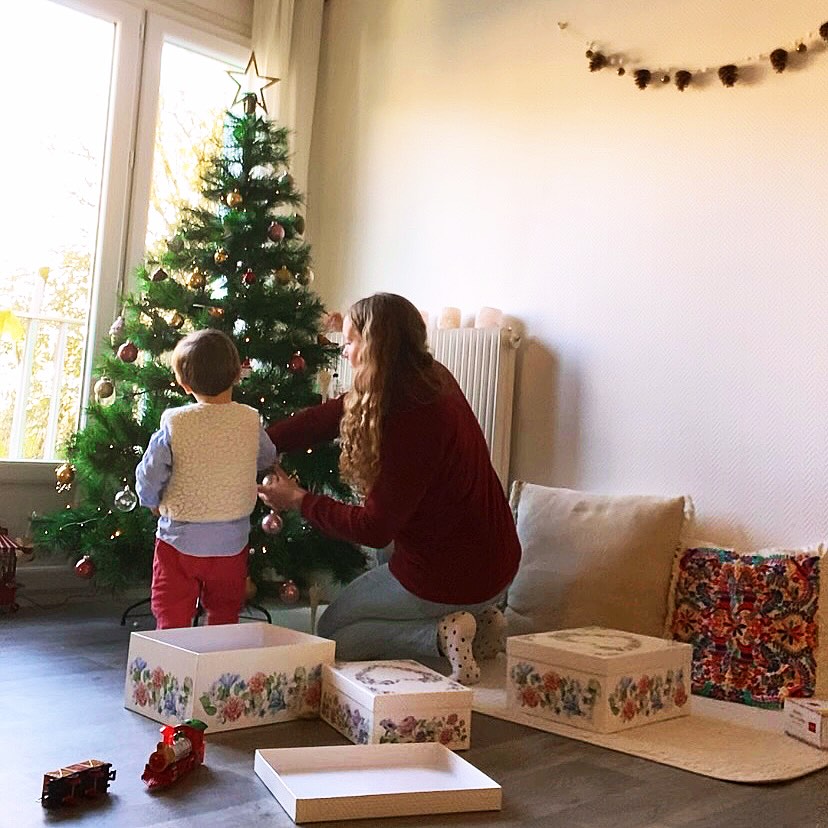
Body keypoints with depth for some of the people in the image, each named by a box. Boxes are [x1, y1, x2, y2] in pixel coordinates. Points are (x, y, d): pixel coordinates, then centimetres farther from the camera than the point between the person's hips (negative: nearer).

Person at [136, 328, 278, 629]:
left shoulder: (174, 424, -15)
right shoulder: (251, 421, -8)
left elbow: (148, 477, -10)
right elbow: (268, 459, 10)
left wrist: (155, 503, 11)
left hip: (180, 541, -2)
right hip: (231, 544, 3)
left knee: (172, 623, 11)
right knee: (224, 620, 19)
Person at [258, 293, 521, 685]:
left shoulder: (413, 421, -29)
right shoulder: (433, 380, -2)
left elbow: (374, 528, -21)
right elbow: (328, 416, 6)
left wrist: (298, 500, -9)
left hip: (449, 577, -8)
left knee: (331, 631, 15)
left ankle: (440, 634, -3)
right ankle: (476, 619, 13)